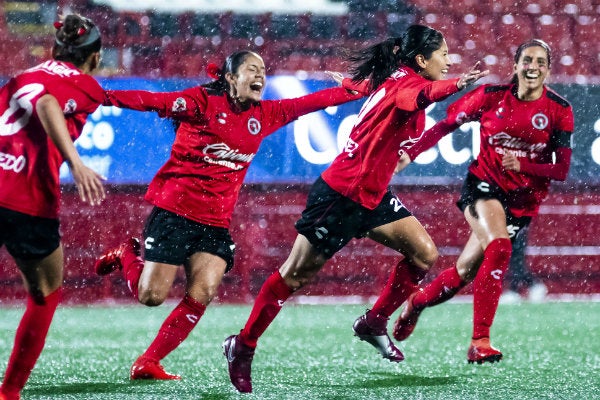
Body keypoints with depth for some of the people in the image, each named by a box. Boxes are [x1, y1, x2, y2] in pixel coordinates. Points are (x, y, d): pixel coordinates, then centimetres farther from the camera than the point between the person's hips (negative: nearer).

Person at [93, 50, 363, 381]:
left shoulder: (265, 115, 9)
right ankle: (127, 255, 28)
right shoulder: (203, 101, -8)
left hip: (215, 222, 5)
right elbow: (154, 101, -21)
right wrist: (106, 97, -35)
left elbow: (313, 102, 14)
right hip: (175, 211, -5)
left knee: (202, 295, -13)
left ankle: (147, 364, -2)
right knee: (151, 296, -5)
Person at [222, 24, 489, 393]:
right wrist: (456, 84, -68)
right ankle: (243, 346, 15)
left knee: (424, 254, -2)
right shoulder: (405, 82, -21)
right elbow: (424, 95, -48)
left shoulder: (394, 79, 7)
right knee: (296, 275, 2)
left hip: (372, 194, 9)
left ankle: (374, 324, 13)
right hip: (341, 194, -9)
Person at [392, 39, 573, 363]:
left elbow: (561, 169, -7)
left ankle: (417, 302, 39)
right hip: (483, 185, -2)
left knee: (466, 271, 7)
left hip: (523, 201, 2)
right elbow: (445, 125, 4)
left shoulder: (559, 111, -6)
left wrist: (523, 165, -24)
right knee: (499, 248, -30)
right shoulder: (491, 96, -6)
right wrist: (409, 155, -3)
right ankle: (479, 342, -26)